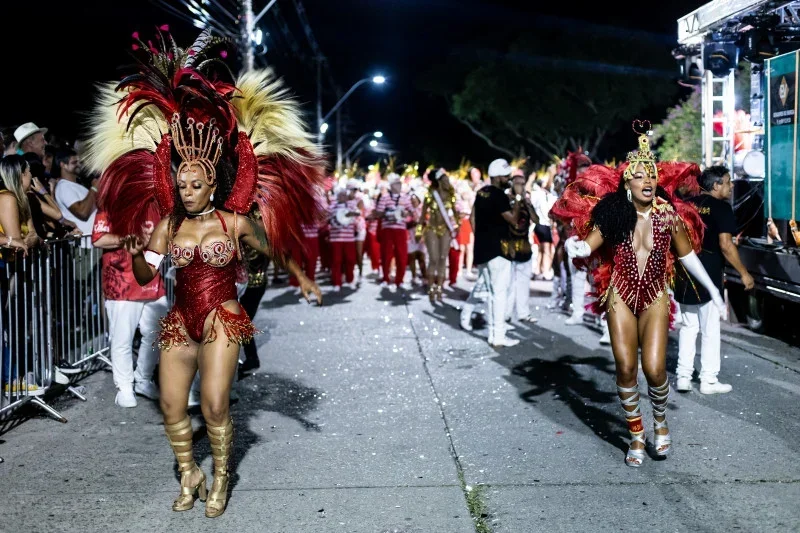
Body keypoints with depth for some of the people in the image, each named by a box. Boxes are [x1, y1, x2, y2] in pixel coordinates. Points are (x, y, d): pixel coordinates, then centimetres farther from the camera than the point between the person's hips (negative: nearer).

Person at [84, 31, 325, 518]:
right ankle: (189, 475, 25)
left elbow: (275, 248, 9)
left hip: (222, 322, -4)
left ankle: (220, 480, 11)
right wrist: (138, 254, -14)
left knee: (215, 406, -10)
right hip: (180, 323, 4)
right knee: (172, 407, 4)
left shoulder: (236, 222, -5)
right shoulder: (168, 225, 3)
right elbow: (145, 277, 5)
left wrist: (302, 279, 9)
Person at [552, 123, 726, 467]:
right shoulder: (614, 213, -7)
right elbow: (588, 244, -15)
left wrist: (712, 288, 12)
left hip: (654, 299, 0)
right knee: (626, 369, -1)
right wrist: (574, 246, -38)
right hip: (620, 298, 0)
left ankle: (660, 421, 23)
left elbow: (686, 254, 8)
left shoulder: (669, 215, -3)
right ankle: (636, 434, 19)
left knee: (654, 369, -9)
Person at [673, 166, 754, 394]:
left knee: (688, 326, 14)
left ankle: (683, 377, 12)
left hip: (684, 274, 6)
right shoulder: (721, 207, -10)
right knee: (709, 329, 4)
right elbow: (725, 245, -18)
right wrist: (744, 273, -11)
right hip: (708, 274, -6)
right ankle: (708, 380, 10)